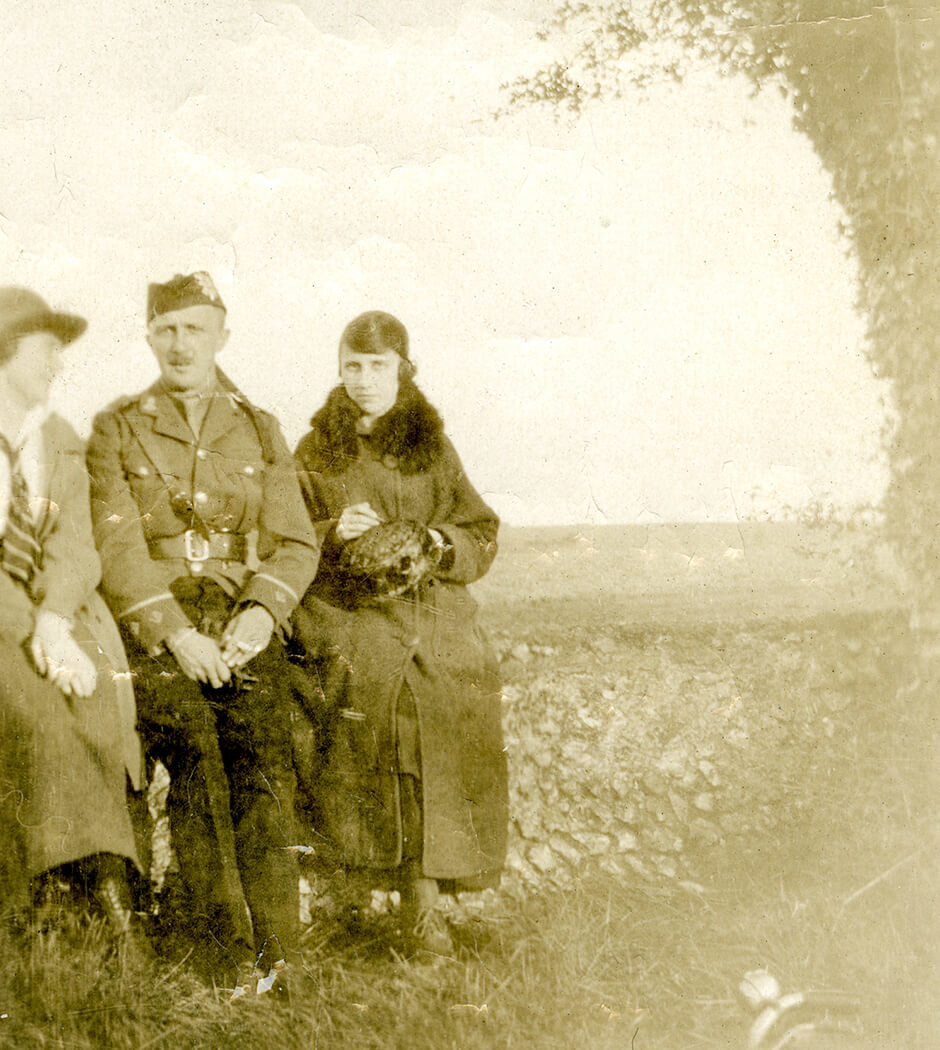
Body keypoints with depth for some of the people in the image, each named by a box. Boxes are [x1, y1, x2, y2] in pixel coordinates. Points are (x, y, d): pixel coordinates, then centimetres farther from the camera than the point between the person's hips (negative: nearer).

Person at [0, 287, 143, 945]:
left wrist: (54, 620, -20)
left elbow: (75, 546, 0)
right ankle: (106, 892, -31)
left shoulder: (62, 445, 16)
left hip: (62, 615, 3)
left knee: (94, 694, -27)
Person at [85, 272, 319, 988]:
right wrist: (176, 633, -13)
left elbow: (295, 543, 8)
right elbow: (118, 547, -2)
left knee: (264, 776, -12)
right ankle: (227, 951, -5)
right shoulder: (118, 430, 8)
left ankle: (273, 952, -5)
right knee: (196, 774, -14)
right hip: (158, 633, -1)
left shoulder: (260, 431, 14)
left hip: (247, 632, 1)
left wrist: (262, 611, -11)